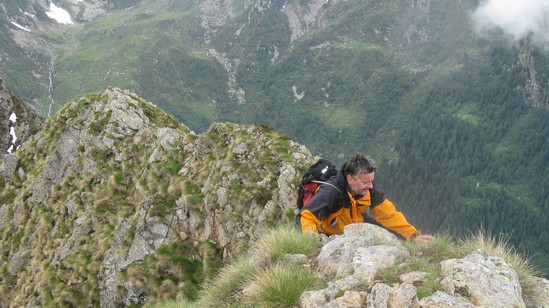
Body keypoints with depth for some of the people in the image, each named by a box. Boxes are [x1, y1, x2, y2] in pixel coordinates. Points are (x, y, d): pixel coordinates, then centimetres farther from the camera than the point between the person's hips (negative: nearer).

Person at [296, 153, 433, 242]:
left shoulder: (369, 187, -22)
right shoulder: (330, 193, -40)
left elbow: (388, 214, -15)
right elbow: (305, 217, -38)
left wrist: (414, 235, -21)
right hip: (330, 233, -4)